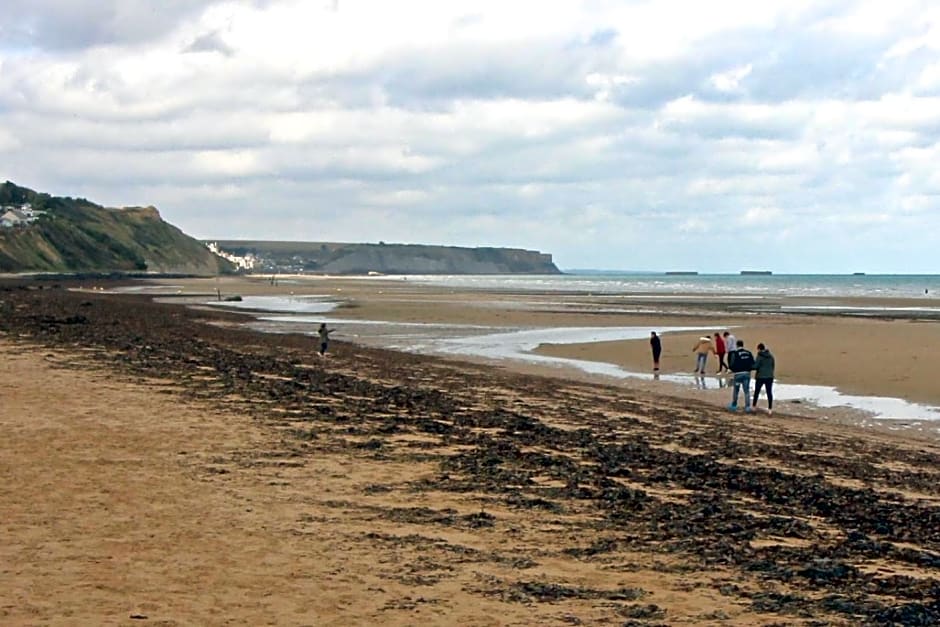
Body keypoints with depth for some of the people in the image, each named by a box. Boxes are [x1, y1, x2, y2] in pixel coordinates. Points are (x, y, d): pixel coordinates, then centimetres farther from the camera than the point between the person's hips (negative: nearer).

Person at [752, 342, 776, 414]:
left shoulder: (759, 356, -12)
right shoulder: (770, 355, 5)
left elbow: (755, 366, -15)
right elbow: (773, 366, 12)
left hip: (760, 376, -4)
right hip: (769, 376, 4)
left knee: (757, 391, 13)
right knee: (769, 392, 3)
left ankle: (754, 406, 24)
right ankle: (770, 409, -1)